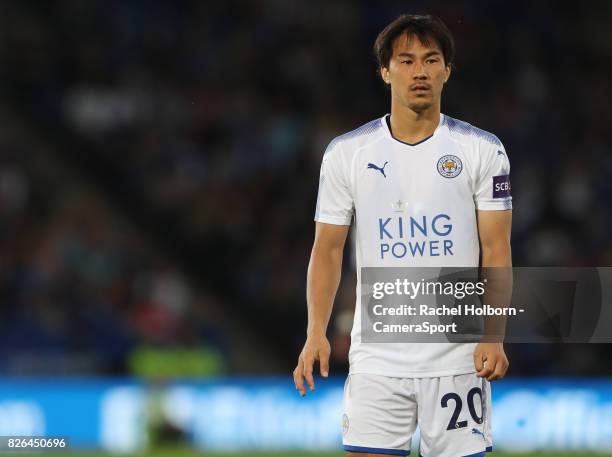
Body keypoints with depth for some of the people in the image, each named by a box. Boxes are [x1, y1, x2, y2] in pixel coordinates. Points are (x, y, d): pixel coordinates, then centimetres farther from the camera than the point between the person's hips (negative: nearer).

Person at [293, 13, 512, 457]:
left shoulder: (483, 150, 1)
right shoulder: (347, 152, 4)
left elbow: (496, 250, -1)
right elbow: (328, 249, 6)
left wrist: (493, 336, -12)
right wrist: (316, 332, -4)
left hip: (457, 359, -1)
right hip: (376, 360, 1)